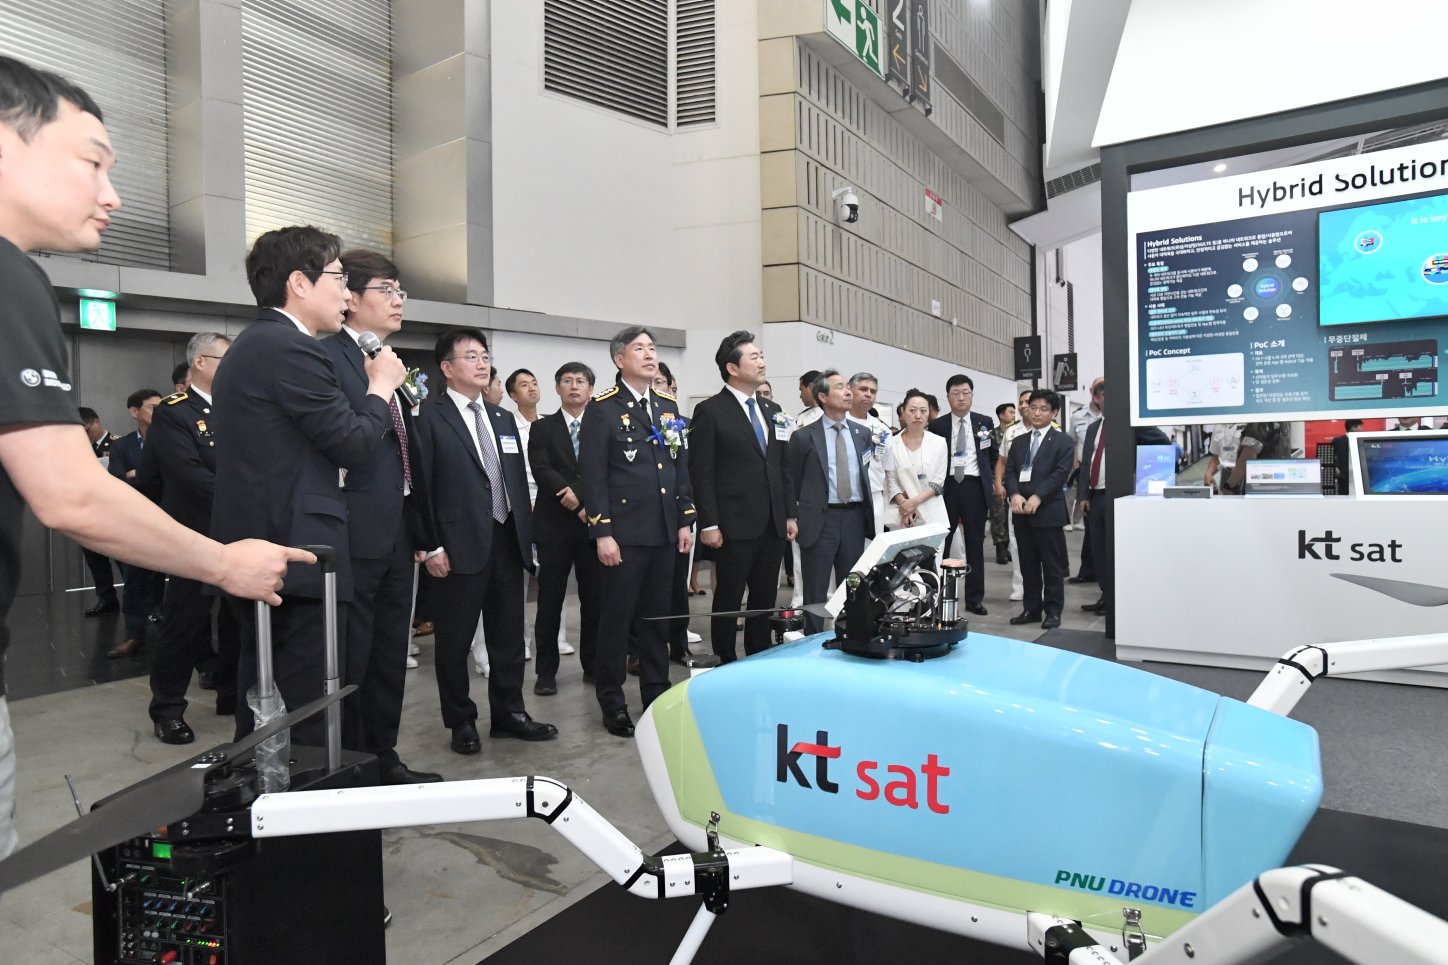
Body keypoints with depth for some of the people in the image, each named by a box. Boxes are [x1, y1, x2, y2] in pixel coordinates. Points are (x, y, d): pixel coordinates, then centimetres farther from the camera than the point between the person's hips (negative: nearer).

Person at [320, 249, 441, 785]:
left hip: (396, 535, 9)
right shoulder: (327, 355, -9)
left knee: (390, 659, 17)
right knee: (350, 661, 2)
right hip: (357, 535, -9)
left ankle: (382, 759, 31)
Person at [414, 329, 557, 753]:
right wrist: (432, 547, -12)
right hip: (460, 546, -6)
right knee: (455, 640, 6)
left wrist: (527, 534, 11)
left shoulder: (504, 418, 15)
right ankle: (461, 722, 21)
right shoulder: (430, 419, -5)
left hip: (508, 541, 6)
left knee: (509, 634, 12)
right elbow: (421, 486, -9)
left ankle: (508, 713, 25)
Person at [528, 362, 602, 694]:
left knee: (595, 600, 7)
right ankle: (546, 671, 14)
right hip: (554, 526, -1)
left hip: (594, 523, 1)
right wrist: (577, 503, -19)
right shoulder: (542, 428, 5)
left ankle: (593, 665, 20)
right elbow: (542, 471, -9)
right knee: (550, 602, 4)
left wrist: (585, 501, -17)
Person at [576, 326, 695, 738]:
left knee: (657, 619, 13)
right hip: (624, 534, -6)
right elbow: (592, 475, -10)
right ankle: (612, 704, 15)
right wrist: (602, 532, -15)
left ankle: (657, 696, 25)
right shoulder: (602, 409, -6)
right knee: (617, 620, 3)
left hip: (664, 533, 6)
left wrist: (686, 520, 10)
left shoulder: (668, 407, 14)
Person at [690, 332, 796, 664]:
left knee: (765, 599, 13)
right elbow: (701, 472, -10)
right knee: (728, 600, 4)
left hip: (774, 525, 6)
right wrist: (708, 524, -15)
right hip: (735, 525, -6)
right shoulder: (710, 411, -6)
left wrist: (790, 514, 12)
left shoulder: (773, 411, 15)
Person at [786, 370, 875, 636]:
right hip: (820, 520, -4)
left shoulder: (863, 433, 8)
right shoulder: (803, 437, -5)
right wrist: (809, 507, 3)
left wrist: (866, 509, 12)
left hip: (854, 517, 4)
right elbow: (791, 481, 1)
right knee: (815, 593, 4)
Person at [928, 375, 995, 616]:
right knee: (940, 543, 3)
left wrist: (989, 480, 8)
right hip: (946, 487, -1)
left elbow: (993, 456, 16)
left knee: (975, 544, 7)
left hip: (975, 487, 1)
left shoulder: (985, 423, 8)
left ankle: (974, 598, 14)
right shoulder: (937, 425, 3)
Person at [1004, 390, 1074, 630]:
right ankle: (1032, 608, 18)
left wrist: (1037, 497, -20)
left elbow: (1060, 473, -10)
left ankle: (1053, 611, 9)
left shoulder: (1063, 441, 1)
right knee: (1028, 564, 10)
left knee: (1052, 565, 1)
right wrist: (1014, 495, -11)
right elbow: (1010, 471, 8)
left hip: (1048, 510, -5)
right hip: (1022, 511, 5)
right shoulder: (1018, 441, 16)